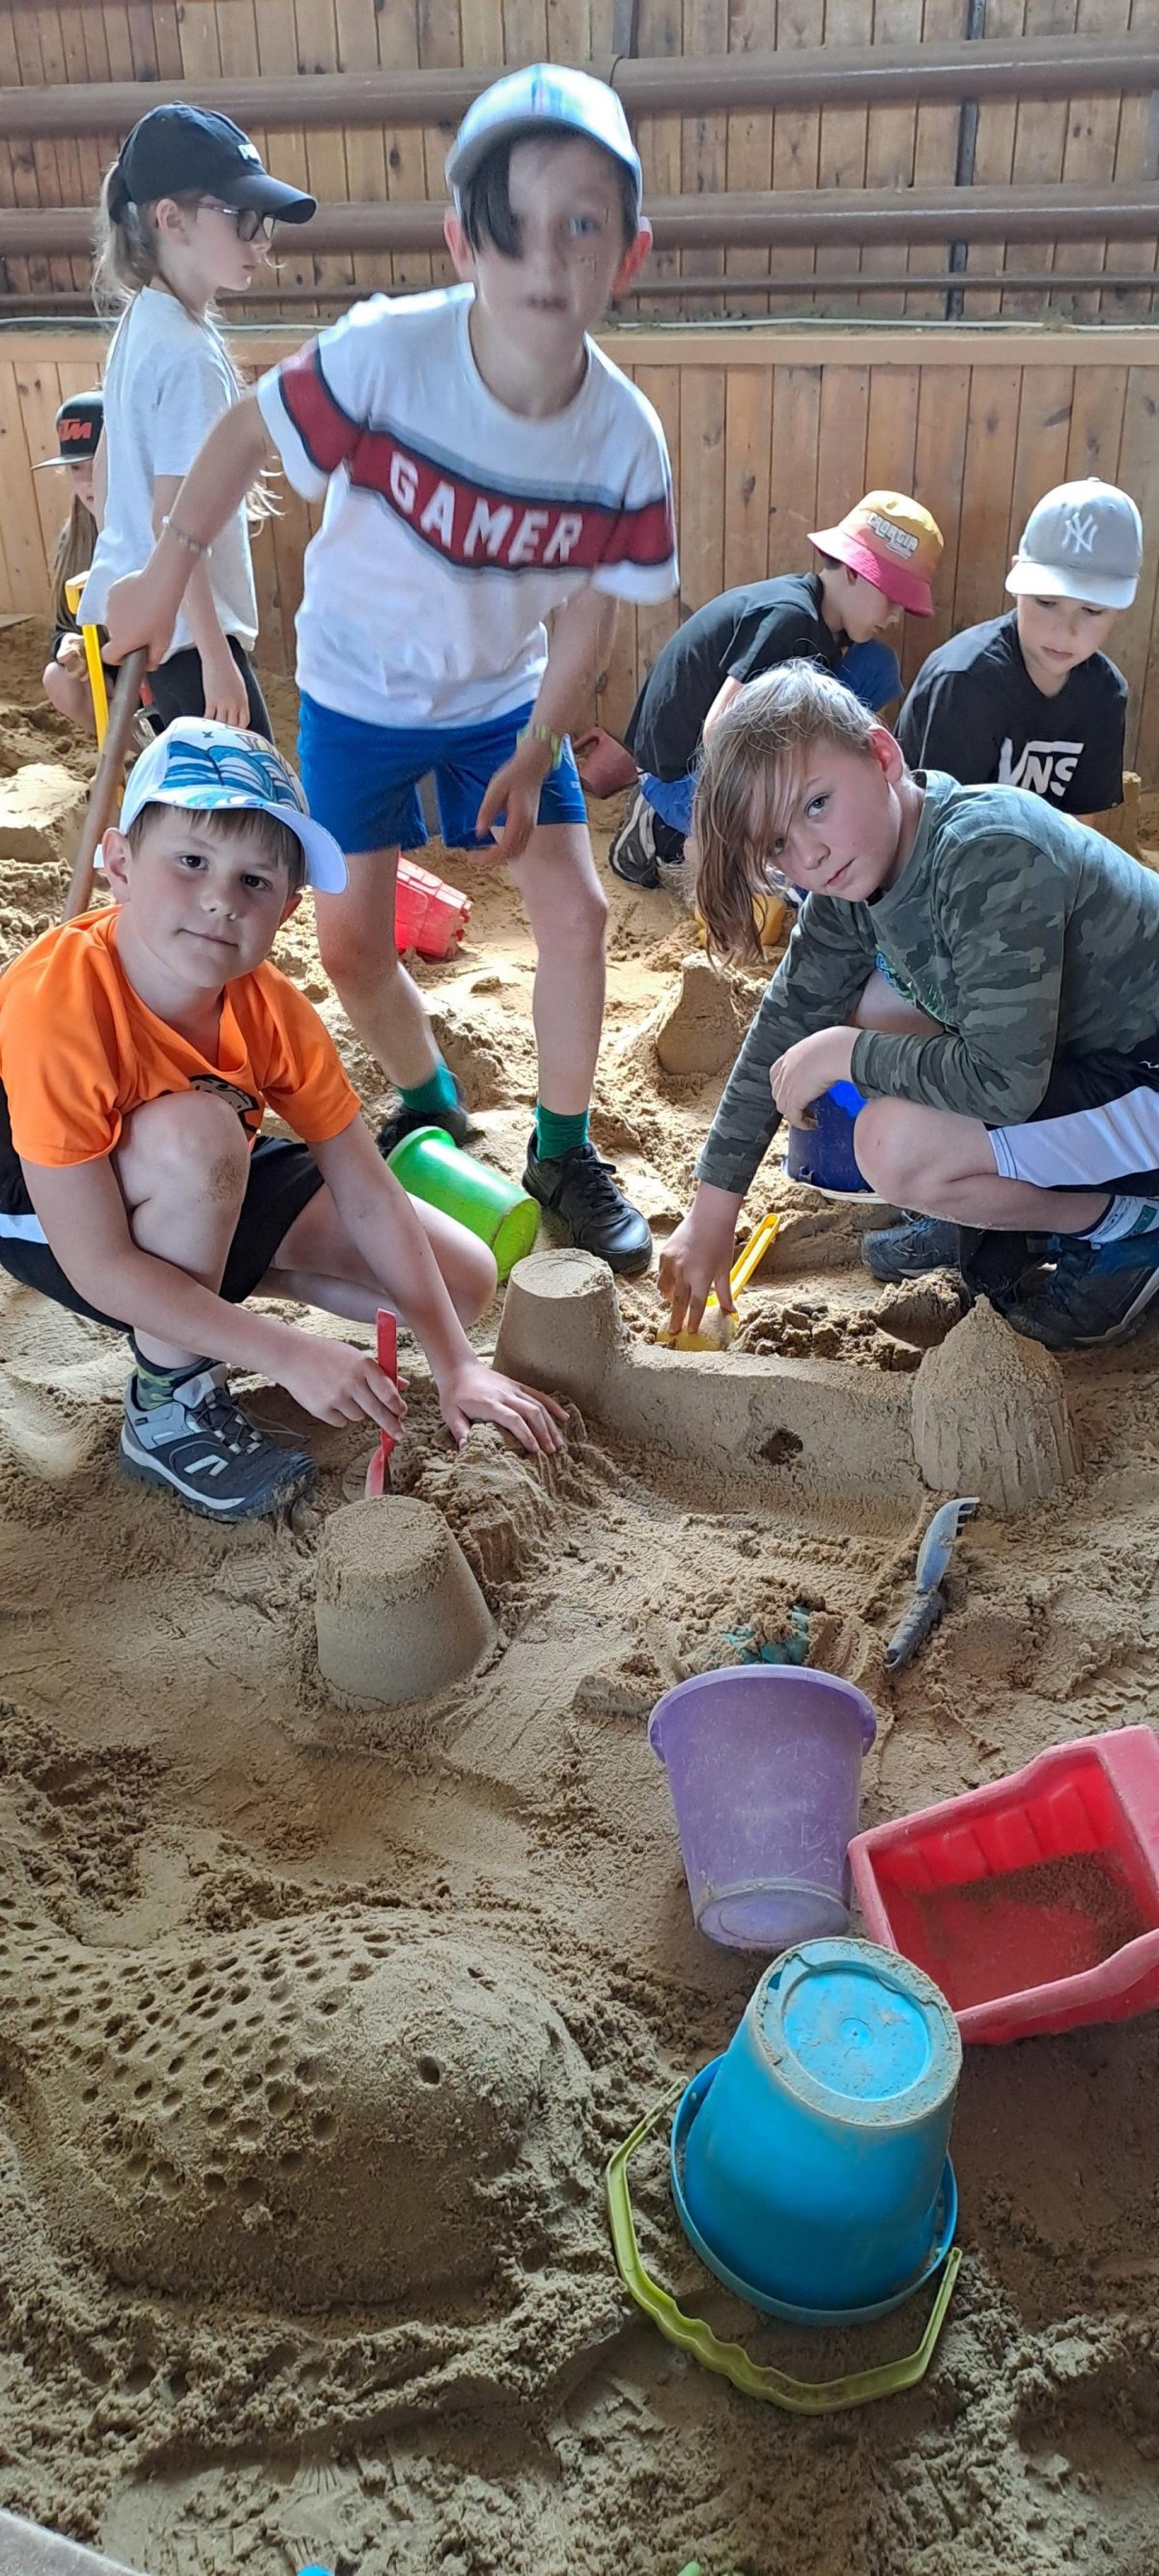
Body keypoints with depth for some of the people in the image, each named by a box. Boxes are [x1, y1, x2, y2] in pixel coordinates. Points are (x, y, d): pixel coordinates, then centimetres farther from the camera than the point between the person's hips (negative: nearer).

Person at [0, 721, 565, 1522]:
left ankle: (212, 1273, 13)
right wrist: (292, 1355, -35)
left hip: (210, 1190, 5)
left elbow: (369, 1194, -14)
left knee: (466, 1280, -3)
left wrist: (457, 1366, -16)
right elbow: (99, 1268, -34)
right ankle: (169, 1406, -19)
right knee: (197, 1129, -40)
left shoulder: (271, 1007, -20)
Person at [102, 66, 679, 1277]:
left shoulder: (623, 436, -21)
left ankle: (563, 1150, 14)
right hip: (358, 692, -1)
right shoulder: (387, 356, -29)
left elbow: (592, 600, -9)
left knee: (574, 908, -6)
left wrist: (537, 749, -13)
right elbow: (248, 431, -14)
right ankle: (431, 1111, 30)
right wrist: (166, 575, -8)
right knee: (350, 941, 1)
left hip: (503, 693, 1)